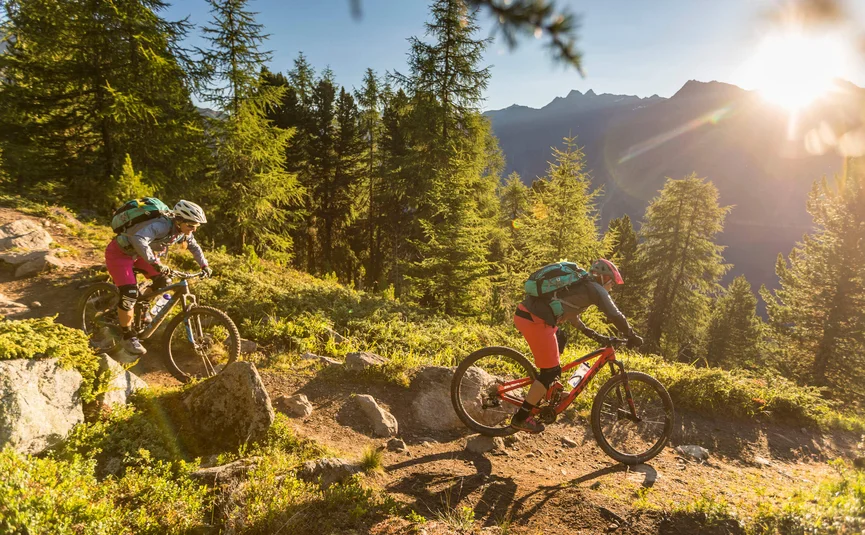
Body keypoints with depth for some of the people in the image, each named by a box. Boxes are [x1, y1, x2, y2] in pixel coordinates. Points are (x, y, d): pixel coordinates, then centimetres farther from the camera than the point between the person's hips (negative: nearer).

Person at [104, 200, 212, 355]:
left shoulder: (182, 231, -10)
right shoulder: (162, 226, -35)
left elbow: (194, 247, 9)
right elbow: (139, 240, -52)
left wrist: (204, 265, 2)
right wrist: (155, 263, -54)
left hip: (139, 253, 8)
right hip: (120, 252, -8)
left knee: (163, 281, -3)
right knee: (130, 294, -16)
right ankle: (128, 337, 1)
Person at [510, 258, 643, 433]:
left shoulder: (578, 284, 28)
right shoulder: (596, 289, 3)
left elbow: (570, 313, 35)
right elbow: (615, 316, 1)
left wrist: (593, 334, 34)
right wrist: (632, 337, 15)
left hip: (525, 312, 9)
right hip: (535, 321, -9)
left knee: (560, 339, 32)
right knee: (551, 371, 1)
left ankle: (546, 388, 35)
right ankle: (521, 418, 7)